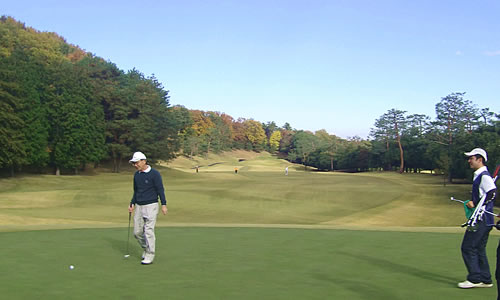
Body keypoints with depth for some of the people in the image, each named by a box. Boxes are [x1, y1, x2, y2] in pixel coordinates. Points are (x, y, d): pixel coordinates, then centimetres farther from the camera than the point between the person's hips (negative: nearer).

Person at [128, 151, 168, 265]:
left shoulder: (154, 174, -9)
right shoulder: (136, 175, 10)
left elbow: (160, 190, -10)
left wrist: (164, 204, -15)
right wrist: (132, 204, 10)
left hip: (151, 206, -6)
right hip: (139, 206, 6)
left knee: (149, 231, -7)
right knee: (137, 232, 6)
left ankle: (149, 256, 1)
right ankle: (146, 249, 29)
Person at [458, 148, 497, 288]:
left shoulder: (484, 176, -14)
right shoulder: (479, 175, 17)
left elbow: (492, 193, -27)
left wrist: (475, 203, -21)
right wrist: (472, 203, 15)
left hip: (482, 219, -10)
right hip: (481, 218, 10)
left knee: (468, 247, -8)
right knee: (478, 249, 14)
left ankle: (475, 279, -2)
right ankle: (485, 280, 20)